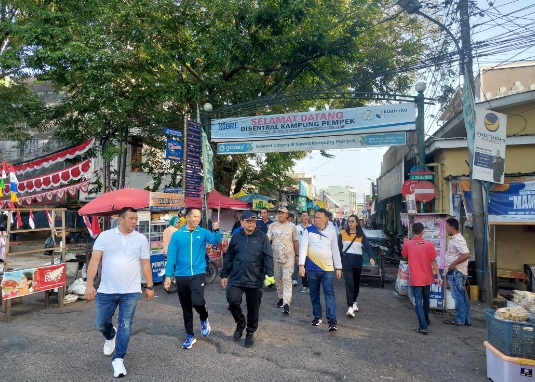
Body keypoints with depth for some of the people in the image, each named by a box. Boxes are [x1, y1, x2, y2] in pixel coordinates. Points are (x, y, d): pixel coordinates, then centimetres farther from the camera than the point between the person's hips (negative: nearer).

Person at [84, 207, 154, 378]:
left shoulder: (141, 239, 0)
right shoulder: (105, 236, -2)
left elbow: (145, 264, 4)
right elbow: (94, 260, -5)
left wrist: (150, 286, 5)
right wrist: (89, 285, -12)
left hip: (131, 291, -1)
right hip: (106, 290, 1)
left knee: (125, 325, 2)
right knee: (101, 323, 16)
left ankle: (118, 359, 18)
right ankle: (110, 337, 50)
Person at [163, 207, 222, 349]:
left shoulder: (203, 232, -1)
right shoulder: (177, 235, -1)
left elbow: (215, 240, -18)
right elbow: (171, 256, 0)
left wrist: (216, 230, -39)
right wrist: (168, 276, -3)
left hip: (198, 274, -1)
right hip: (181, 276, 2)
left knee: (197, 301, -20)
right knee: (186, 307, 11)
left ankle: (204, 319, 14)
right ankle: (190, 336, 29)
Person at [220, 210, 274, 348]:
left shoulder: (262, 237, -1)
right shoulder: (236, 237, 5)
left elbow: (268, 257, -4)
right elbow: (228, 258, 9)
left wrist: (269, 274, -14)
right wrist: (224, 275, 8)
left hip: (255, 280, -1)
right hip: (236, 279, 1)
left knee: (253, 309, 7)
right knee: (232, 301, -16)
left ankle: (250, 333, 31)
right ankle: (240, 322, 15)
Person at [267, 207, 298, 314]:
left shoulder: (292, 226, 3)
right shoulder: (272, 226, 4)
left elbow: (295, 241, 8)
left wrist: (297, 255, 7)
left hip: (288, 257, -2)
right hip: (275, 257, 3)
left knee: (287, 279, -9)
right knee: (277, 279, 12)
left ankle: (286, 304, -11)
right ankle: (281, 298, 30)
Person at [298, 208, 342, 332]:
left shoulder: (331, 232, 4)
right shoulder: (308, 230, 0)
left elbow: (335, 251, 8)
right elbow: (303, 247, -5)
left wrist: (338, 267, 7)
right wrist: (301, 264, -13)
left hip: (328, 268, 0)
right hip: (312, 268, 1)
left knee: (329, 293, -6)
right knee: (314, 294, 12)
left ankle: (332, 320, -3)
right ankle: (317, 316, 27)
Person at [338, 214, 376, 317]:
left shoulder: (361, 235, -1)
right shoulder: (343, 233, -2)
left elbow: (367, 246, -12)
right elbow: (339, 247, 2)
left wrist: (372, 257, -29)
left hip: (358, 262, 2)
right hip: (346, 262, -2)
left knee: (356, 283, 16)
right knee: (349, 283, -12)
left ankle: (354, 302, 37)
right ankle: (350, 307, -14)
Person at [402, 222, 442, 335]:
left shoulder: (407, 244, -10)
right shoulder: (429, 244, -8)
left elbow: (404, 256, 9)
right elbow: (433, 261, -7)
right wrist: (438, 276, -1)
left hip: (415, 279, -2)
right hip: (427, 278, 2)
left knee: (418, 302, 2)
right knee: (426, 300, 22)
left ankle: (423, 326, -5)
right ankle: (426, 320, 40)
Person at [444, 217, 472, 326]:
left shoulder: (458, 240, -19)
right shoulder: (454, 239, 13)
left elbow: (466, 255, -29)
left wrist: (453, 264, -22)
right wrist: (449, 271, 20)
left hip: (456, 272, -10)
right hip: (454, 272, 10)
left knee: (458, 296, 0)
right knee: (463, 296, 14)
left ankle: (460, 320, 9)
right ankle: (466, 319, 23)